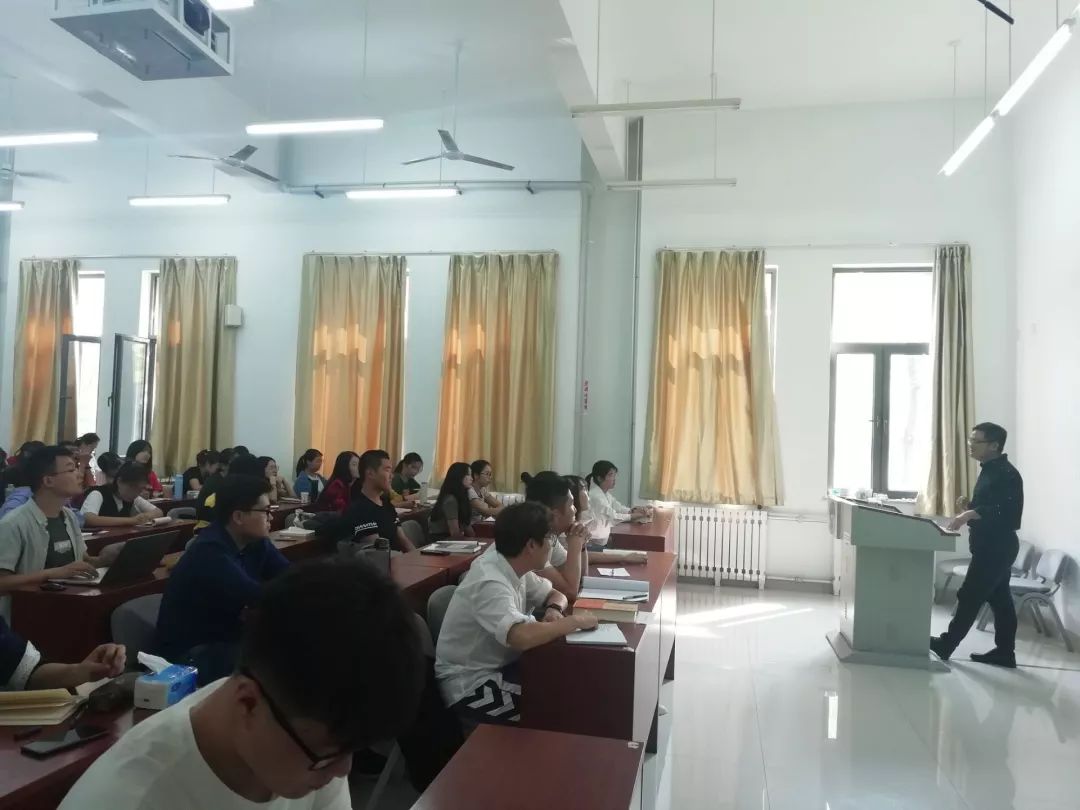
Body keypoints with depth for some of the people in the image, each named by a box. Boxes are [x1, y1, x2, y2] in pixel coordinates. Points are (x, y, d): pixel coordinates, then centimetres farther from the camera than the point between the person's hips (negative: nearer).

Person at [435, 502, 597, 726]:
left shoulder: (513, 567, -1)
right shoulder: (490, 583, -28)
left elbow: (554, 594, 13)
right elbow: (523, 637, -44)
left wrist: (554, 609, -11)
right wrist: (576, 621, -29)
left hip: (498, 668, 9)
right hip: (470, 686, -9)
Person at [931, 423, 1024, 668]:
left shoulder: (1006, 474, -16)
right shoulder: (990, 471, 15)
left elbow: (1007, 512, -27)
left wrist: (971, 514, -38)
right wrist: (969, 507, 5)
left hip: (996, 547, -10)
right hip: (991, 546, 10)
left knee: (969, 596, -4)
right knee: (999, 599, 12)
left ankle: (946, 644, 4)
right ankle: (1005, 652, 17)